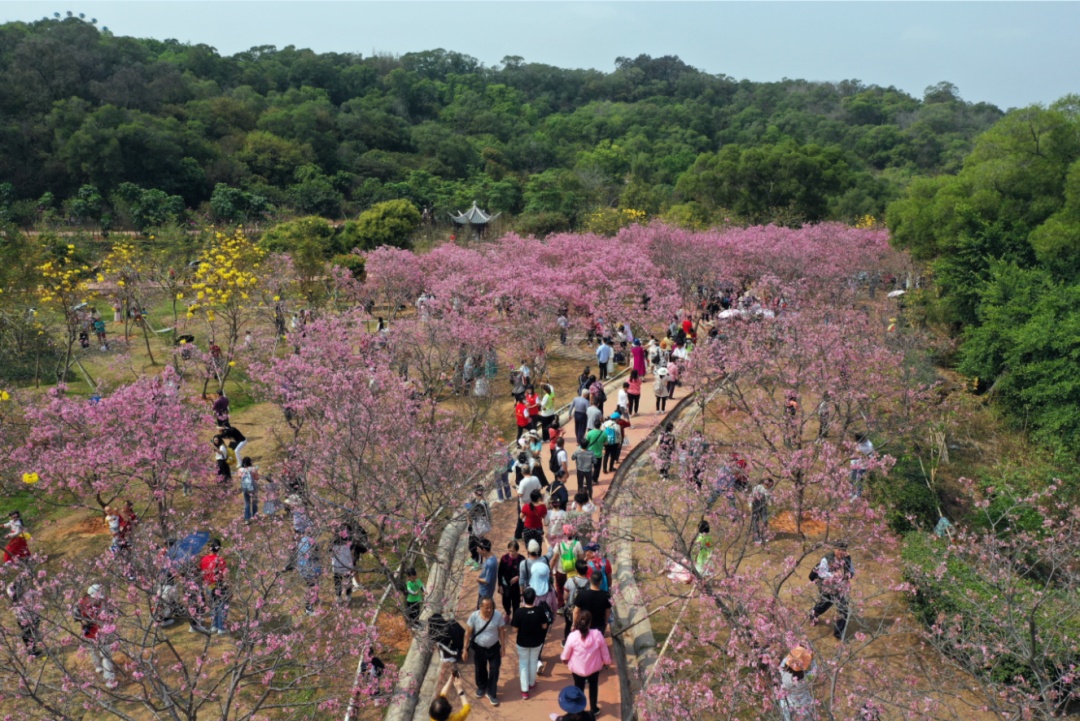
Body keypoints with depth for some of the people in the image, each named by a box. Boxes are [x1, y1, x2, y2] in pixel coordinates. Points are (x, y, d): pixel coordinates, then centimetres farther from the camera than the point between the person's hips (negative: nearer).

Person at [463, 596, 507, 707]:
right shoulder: (474, 616, -23)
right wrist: (465, 649, -7)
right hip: (478, 648, 0)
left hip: (494, 648, 0)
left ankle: (492, 693, 29)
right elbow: (468, 633, -12)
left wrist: (503, 646, -2)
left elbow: (502, 632, -8)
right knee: (480, 669, 21)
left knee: (494, 671, 8)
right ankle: (481, 687, 48)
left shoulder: (498, 615, -22)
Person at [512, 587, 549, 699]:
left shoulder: (519, 612, -25)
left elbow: (515, 628, -15)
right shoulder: (540, 611, -20)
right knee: (533, 662, 24)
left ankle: (524, 690, 18)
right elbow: (544, 627, -9)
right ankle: (531, 683, 44)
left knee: (523, 664, 16)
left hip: (523, 642, -2)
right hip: (536, 642, 2)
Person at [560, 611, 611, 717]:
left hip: (577, 668, -1)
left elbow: (566, 652, -8)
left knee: (578, 688, 22)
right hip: (594, 668, 1)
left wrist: (565, 658, 15)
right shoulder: (597, 634, -24)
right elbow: (604, 651, -9)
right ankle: (593, 709, 39)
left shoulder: (573, 636, -25)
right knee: (593, 687, 26)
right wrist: (607, 662, 11)